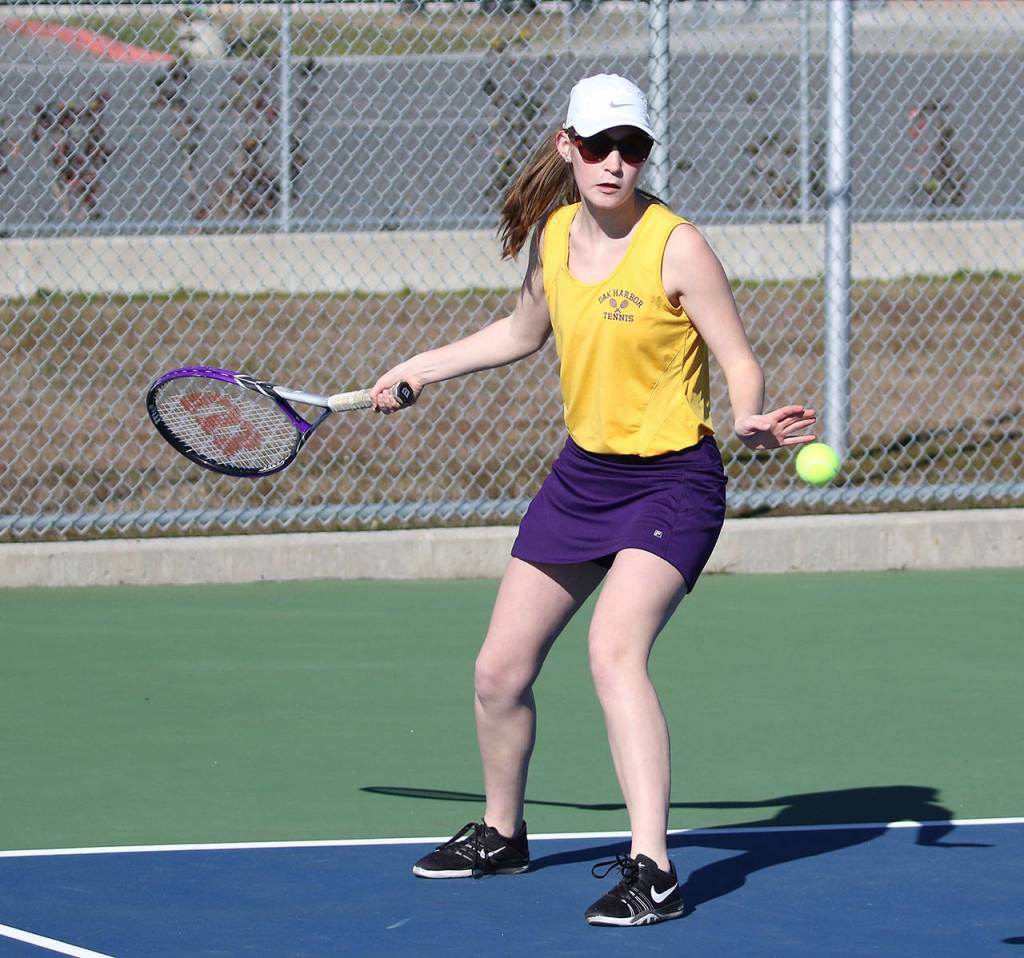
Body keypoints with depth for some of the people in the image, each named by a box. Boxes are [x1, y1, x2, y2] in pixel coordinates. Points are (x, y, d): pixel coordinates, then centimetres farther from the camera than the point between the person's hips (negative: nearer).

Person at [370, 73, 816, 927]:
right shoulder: (552, 235, 2)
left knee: (615, 653, -28)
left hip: (671, 481, -7)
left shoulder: (676, 248, -16)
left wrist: (750, 423, -34)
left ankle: (652, 871, -31)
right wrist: (425, 367, 24)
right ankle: (501, 833, 37)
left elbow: (741, 363, -13)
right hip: (582, 473, 7)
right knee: (500, 671, 10)